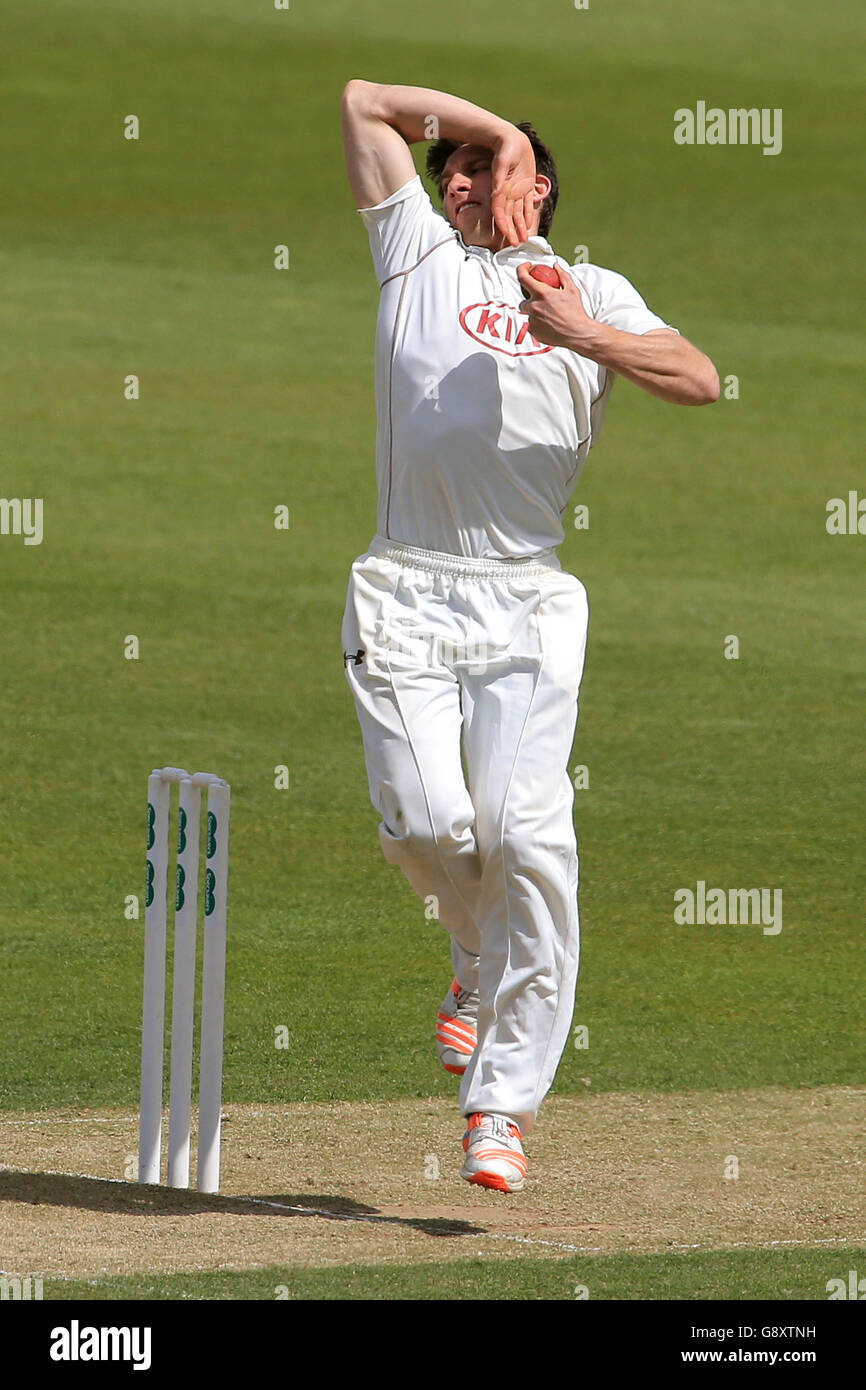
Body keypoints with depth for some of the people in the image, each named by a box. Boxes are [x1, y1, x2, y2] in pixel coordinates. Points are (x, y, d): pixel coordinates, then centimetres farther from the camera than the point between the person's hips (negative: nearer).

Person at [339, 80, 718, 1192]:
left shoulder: (594, 295, 16)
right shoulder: (420, 253, 19)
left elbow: (700, 381, -1)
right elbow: (365, 100, 21)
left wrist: (585, 336, -13)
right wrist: (490, 123, 21)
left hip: (526, 603, -1)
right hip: (405, 594, 1)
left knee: (524, 834, -16)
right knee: (426, 825, -14)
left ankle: (502, 1109, -13)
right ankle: (481, 959, 22)